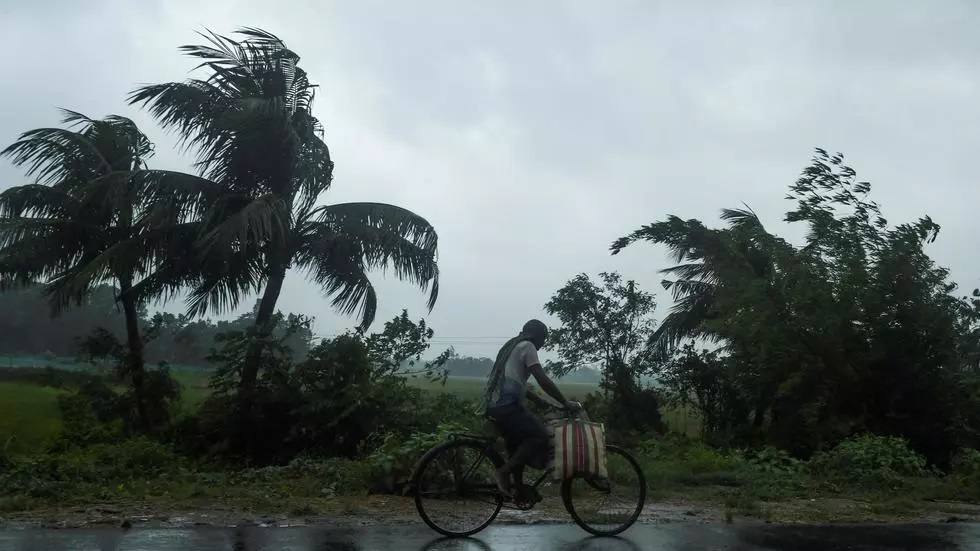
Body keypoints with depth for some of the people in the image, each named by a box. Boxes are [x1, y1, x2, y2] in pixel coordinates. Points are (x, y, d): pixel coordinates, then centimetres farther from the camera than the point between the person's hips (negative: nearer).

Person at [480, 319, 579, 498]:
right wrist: (565, 403, -6)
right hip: (507, 406, -10)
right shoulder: (527, 346, -3)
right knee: (539, 436, -9)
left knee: (518, 441, 20)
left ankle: (519, 487, 21)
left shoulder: (511, 346, 25)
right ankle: (504, 472, -11)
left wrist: (537, 399, 24)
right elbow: (543, 380, -11)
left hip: (493, 405, 10)